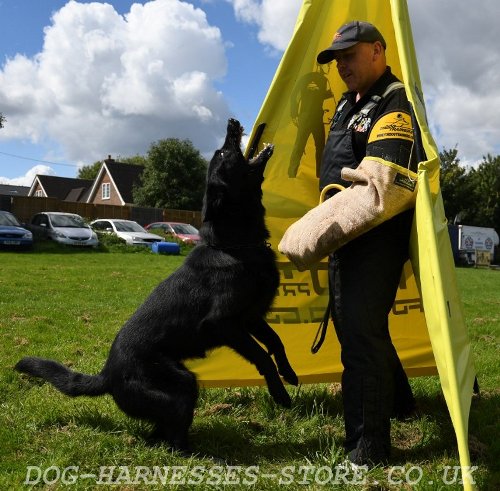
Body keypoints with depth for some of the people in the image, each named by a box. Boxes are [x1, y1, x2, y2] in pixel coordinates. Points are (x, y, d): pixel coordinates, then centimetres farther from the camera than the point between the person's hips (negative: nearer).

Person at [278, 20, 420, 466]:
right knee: (349, 323, 21)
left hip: (376, 240, -10)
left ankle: (367, 452, 0)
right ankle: (397, 402, 42)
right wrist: (325, 229, 22)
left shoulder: (395, 104, -13)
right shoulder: (348, 105, 17)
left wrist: (316, 234, -26)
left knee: (361, 335, -11)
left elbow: (379, 189, -26)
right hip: (348, 235, 11)